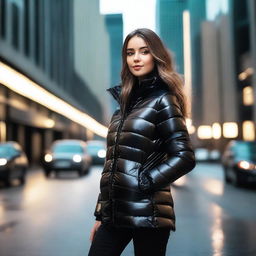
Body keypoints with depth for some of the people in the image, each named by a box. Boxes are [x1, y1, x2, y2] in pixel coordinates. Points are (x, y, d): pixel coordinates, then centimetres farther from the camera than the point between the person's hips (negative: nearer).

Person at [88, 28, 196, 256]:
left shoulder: (162, 101, -4)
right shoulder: (127, 102, 15)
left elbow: (184, 157, -11)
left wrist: (144, 182, -13)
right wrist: (101, 213, 15)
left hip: (147, 212, -6)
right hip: (115, 212, 6)